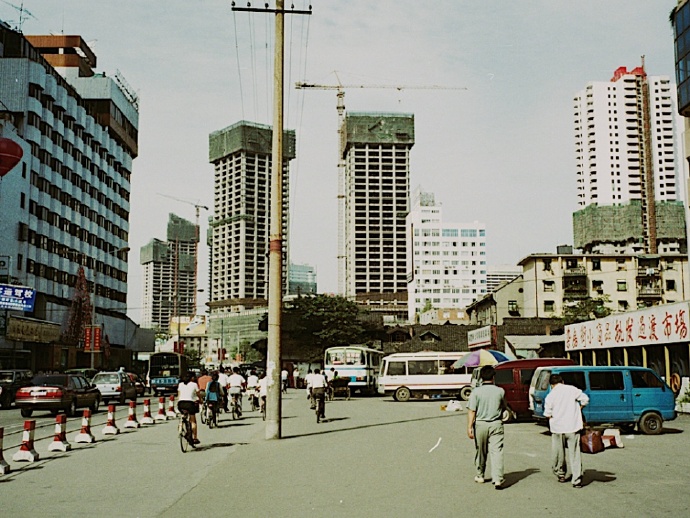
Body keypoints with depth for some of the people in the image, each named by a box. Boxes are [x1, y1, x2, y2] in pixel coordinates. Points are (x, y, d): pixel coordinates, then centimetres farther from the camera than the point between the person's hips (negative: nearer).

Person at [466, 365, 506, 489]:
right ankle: (498, 479, -12)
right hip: (496, 424, 0)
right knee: (497, 451, -2)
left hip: (480, 424, 0)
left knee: (480, 451, 15)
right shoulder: (500, 391, -3)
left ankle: (480, 476, 30)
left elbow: (471, 411, -12)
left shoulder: (476, 391, -9)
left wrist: (469, 427, -9)